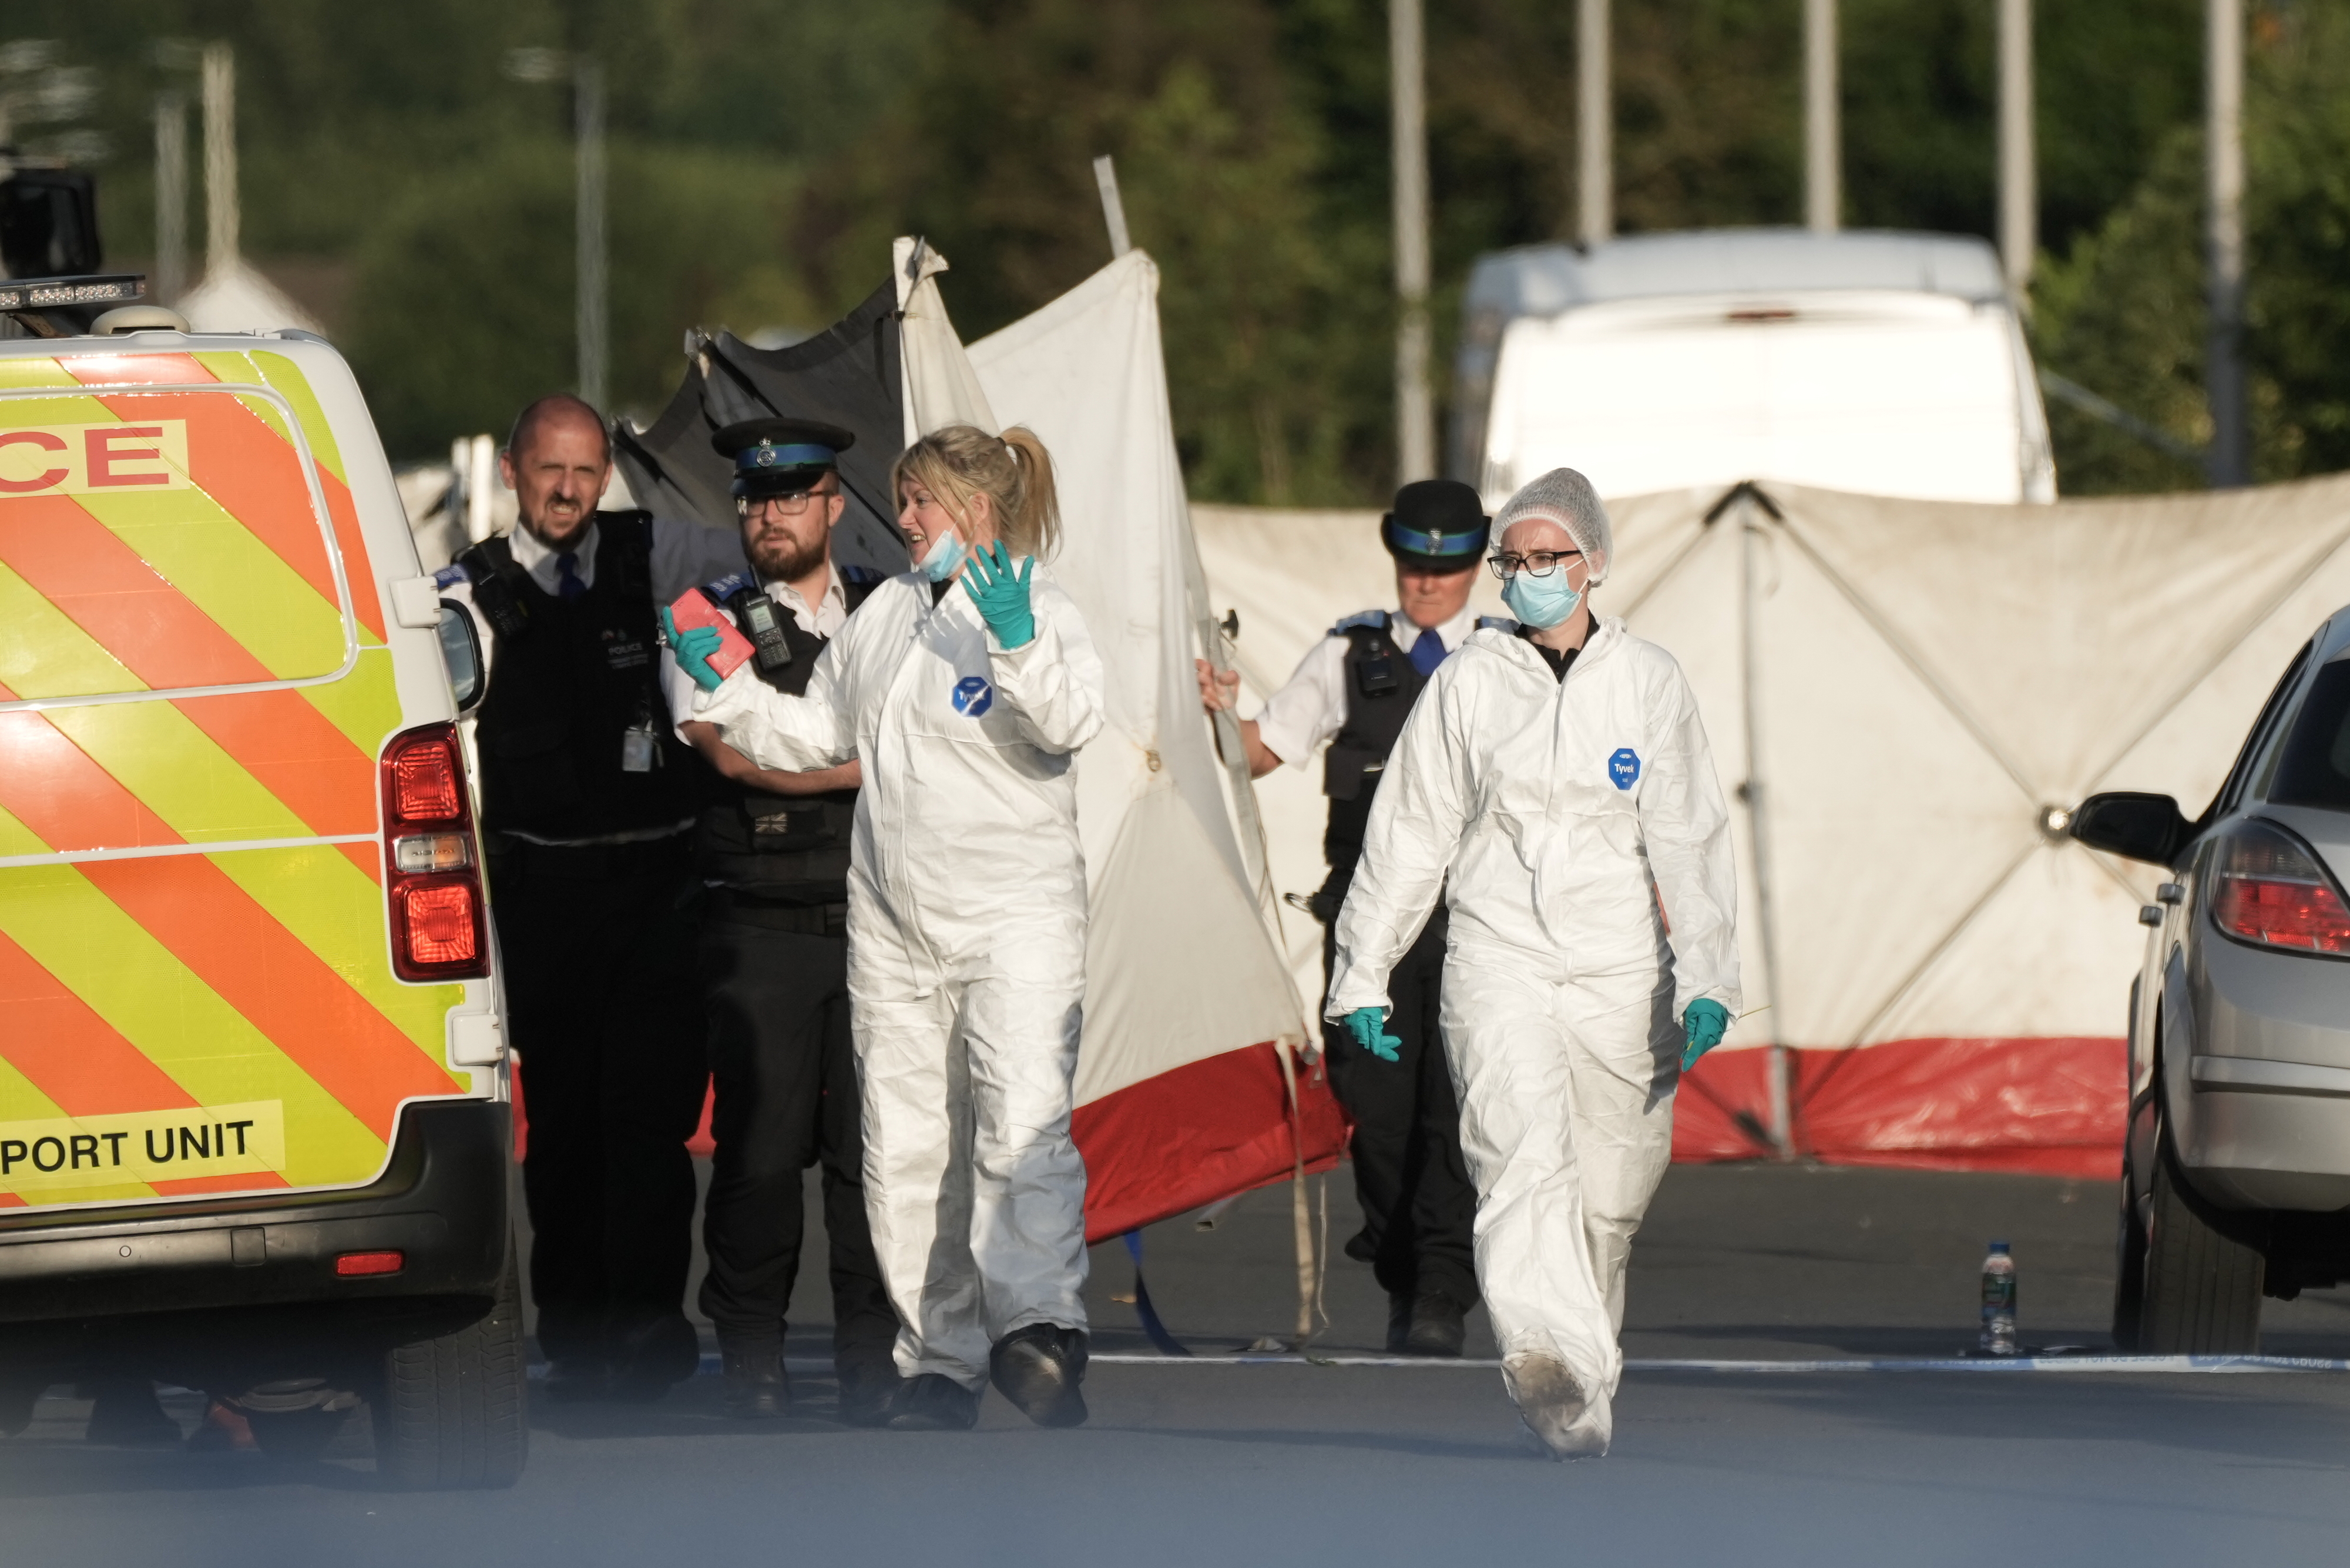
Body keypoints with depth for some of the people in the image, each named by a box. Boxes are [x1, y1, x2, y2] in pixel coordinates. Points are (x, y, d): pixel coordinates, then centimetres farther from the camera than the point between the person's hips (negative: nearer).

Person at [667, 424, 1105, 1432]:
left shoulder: (1038, 613, -6)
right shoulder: (887, 612, 15)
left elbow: (1069, 723, -25)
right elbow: (812, 733, 24)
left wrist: (1017, 642, -40)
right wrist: (721, 686, 14)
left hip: (1015, 921, -7)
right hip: (894, 928, 7)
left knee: (1023, 1124, -23)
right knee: (907, 1149, 6)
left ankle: (1038, 1328, -31)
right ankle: (940, 1365, 12)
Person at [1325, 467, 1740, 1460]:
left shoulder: (1647, 682, 5)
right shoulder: (1468, 681, 5)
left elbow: (1689, 839, 1)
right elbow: (1408, 836, 10)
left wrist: (1705, 980, -10)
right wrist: (1362, 975, 9)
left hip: (1620, 970, 1)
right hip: (1498, 959, -1)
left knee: (1608, 1198, 5)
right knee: (1525, 1156, -22)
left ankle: (1584, 1376, 26)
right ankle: (1554, 1372, -37)